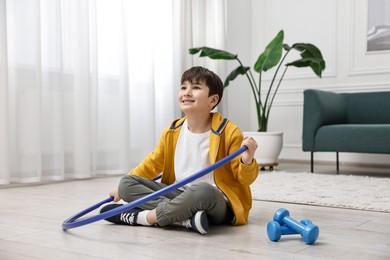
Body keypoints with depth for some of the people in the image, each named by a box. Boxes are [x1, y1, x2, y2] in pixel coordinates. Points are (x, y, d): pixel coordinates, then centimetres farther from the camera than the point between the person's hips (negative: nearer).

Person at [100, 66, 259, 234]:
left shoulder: (228, 133, -10)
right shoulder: (172, 132, 4)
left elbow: (245, 179, -6)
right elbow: (153, 163, 18)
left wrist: (247, 160, -28)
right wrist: (123, 189, 18)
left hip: (216, 203, -6)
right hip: (180, 195, 6)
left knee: (202, 190, -41)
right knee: (126, 183, -7)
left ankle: (143, 217, -21)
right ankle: (187, 218, -26)